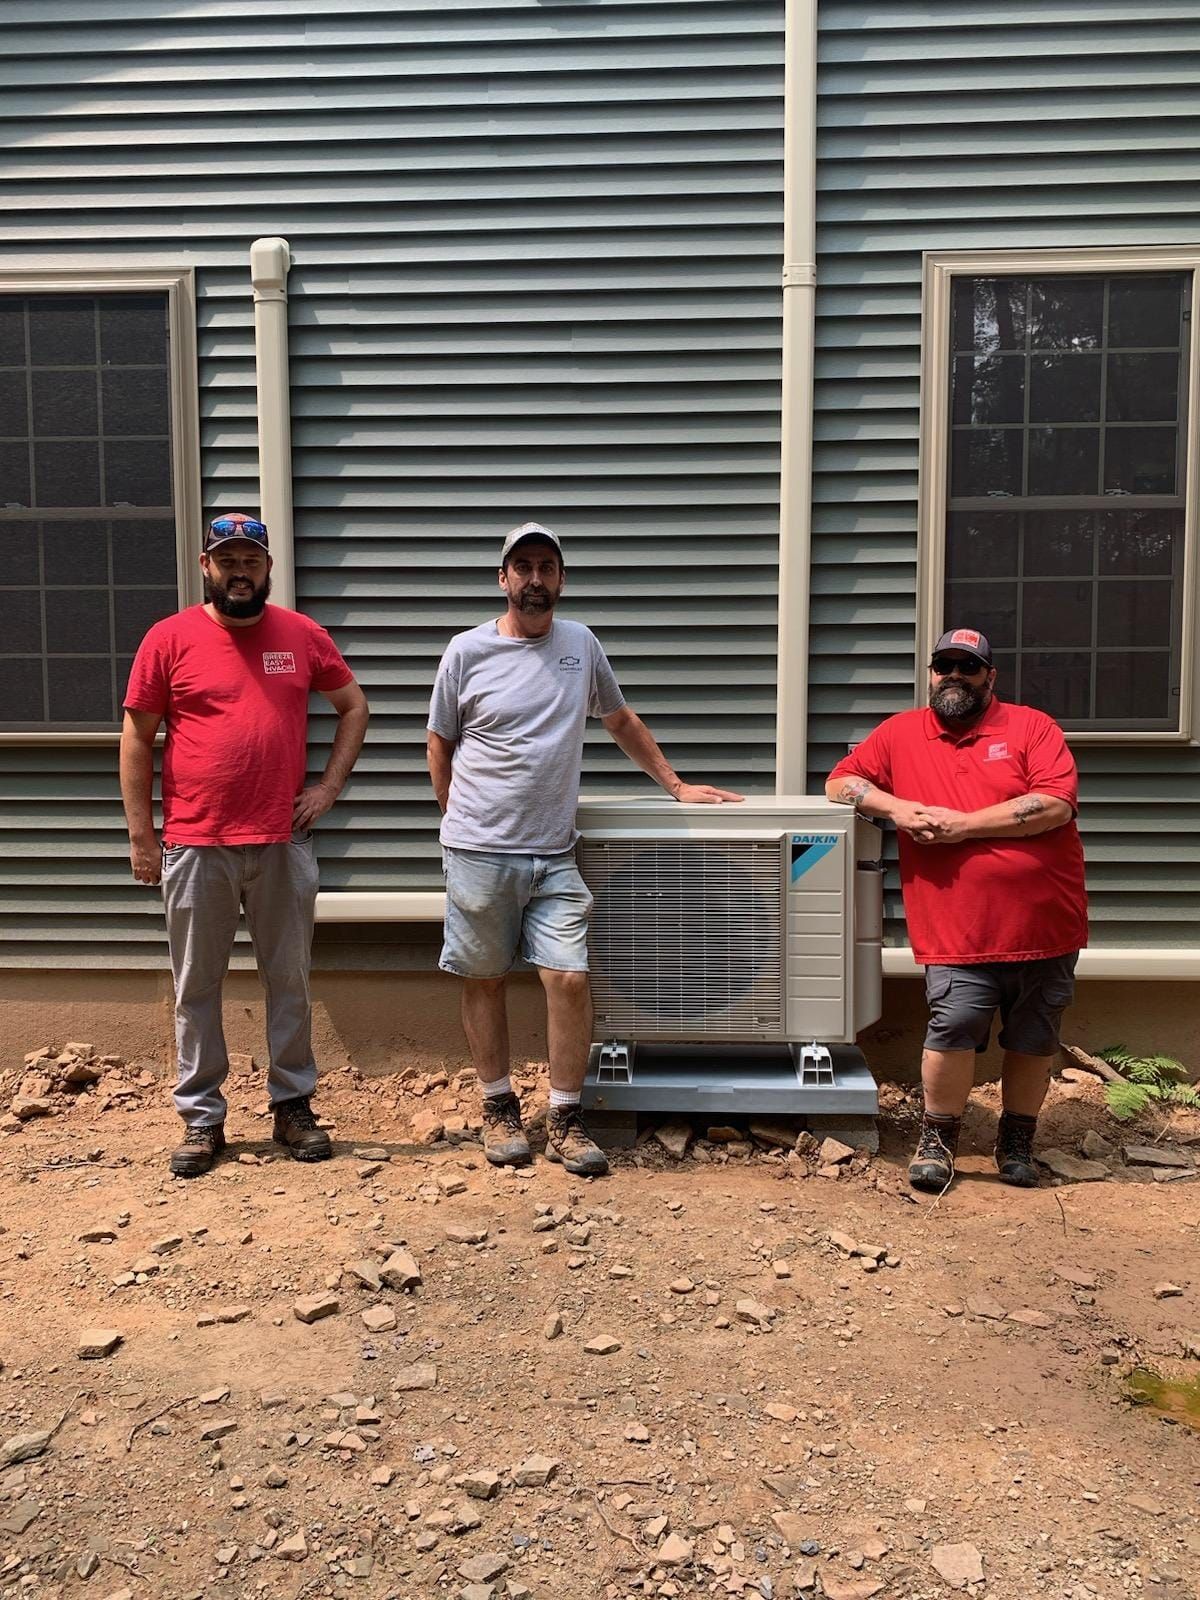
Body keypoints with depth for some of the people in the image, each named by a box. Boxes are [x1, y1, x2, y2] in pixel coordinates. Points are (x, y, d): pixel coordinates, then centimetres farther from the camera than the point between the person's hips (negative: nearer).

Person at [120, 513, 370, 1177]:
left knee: (289, 980, 10)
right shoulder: (169, 638, -1)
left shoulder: (303, 635, 4)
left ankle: (293, 1105, 25)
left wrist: (328, 786, 4)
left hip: (284, 842, 1)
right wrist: (141, 835, -2)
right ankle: (201, 1117, 22)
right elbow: (136, 737, 1)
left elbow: (353, 706, 14)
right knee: (196, 987, 8)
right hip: (194, 847, -1)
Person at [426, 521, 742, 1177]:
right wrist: (464, 824, 7)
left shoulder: (581, 644, 8)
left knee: (569, 979, -5)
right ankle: (499, 1108, 24)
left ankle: (564, 1120, 10)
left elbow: (622, 720, 20)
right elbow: (440, 746, 9)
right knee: (484, 980, 7)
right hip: (479, 853, -1)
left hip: (554, 854, 2)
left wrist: (676, 785, 18)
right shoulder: (468, 651, -1)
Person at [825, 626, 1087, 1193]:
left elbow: (1056, 805, -9)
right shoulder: (901, 733, 10)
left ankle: (1017, 1141, 32)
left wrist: (963, 825, -13)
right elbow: (840, 782, 14)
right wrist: (894, 807, -6)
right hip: (959, 929, -1)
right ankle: (937, 1139, 8)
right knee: (955, 1025, -15)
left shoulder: (1031, 726, 3)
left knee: (1034, 1038, 11)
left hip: (1044, 922, 1)